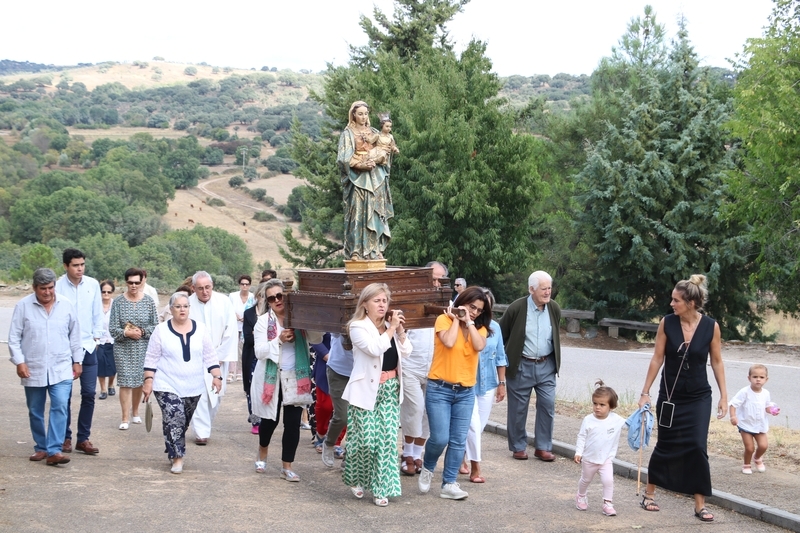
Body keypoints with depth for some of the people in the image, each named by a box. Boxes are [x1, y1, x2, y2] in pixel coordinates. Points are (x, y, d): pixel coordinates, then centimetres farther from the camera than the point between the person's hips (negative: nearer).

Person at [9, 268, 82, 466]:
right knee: (35, 412, 10)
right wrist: (19, 361, -9)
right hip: (33, 369, 0)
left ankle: (54, 451, -13)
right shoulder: (23, 306, -4)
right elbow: (14, 338, -1)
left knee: (60, 407, -13)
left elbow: (74, 336, 9)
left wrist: (77, 361, 9)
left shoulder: (66, 305, 1)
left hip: (61, 369, 0)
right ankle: (41, 448, 25)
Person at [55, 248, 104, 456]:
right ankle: (65, 437, 17)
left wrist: (96, 337, 6)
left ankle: (83, 438, 12)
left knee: (89, 393, 2)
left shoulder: (93, 284, 2)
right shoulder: (57, 285, -9)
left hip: (87, 346, 3)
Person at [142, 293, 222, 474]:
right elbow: (151, 359, -2)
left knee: (183, 422, 12)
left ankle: (174, 450, 29)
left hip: (193, 387, 3)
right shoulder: (161, 330, -3)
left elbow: (210, 356, 4)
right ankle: (177, 457, -9)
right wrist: (148, 381, -9)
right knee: (174, 419, -15)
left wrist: (217, 376, -5)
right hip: (167, 386, -3)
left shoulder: (200, 330, 3)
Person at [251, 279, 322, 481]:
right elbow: (259, 352, -10)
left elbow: (316, 339, -7)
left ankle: (287, 467, 10)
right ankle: (262, 453, 41)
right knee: (270, 419, 11)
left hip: (295, 378, 1)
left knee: (293, 422, -1)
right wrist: (279, 340, -24)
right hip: (271, 378, -1)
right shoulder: (264, 321, -4)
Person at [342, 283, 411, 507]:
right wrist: (391, 328, -15)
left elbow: (406, 351, 7)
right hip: (367, 390, -5)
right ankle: (355, 479, 21)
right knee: (366, 440, -5)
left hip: (390, 390, 6)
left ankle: (380, 488, 8)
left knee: (387, 439, -1)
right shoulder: (358, 327, -8)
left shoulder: (389, 326, 12)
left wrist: (400, 330, -5)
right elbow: (374, 348, -23)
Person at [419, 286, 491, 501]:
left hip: (466, 392, 4)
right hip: (439, 389, -4)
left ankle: (449, 484, 12)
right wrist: (456, 320, -10)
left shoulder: (480, 328, 7)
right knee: (440, 438, -8)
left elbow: (479, 346, -14)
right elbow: (449, 342, -23)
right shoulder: (444, 320, -5)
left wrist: (469, 322, -9)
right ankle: (427, 469, 22)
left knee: (459, 441, 2)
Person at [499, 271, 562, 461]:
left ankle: (543, 447, 11)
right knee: (518, 408, 6)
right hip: (521, 366, -3)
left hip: (546, 366, 3)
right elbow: (501, 336, -2)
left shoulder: (554, 308, 1)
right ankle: (518, 447, 20)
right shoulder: (517, 308, -12)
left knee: (548, 405, 0)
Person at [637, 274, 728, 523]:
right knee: (665, 445, 7)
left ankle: (700, 505, 4)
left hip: (698, 397, 0)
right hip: (670, 396, 0)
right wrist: (645, 392, -2)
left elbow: (717, 362, 0)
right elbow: (657, 359, -4)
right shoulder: (667, 323, -9)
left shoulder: (711, 326, -10)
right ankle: (649, 493, 25)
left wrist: (724, 395, -2)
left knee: (697, 447, -5)